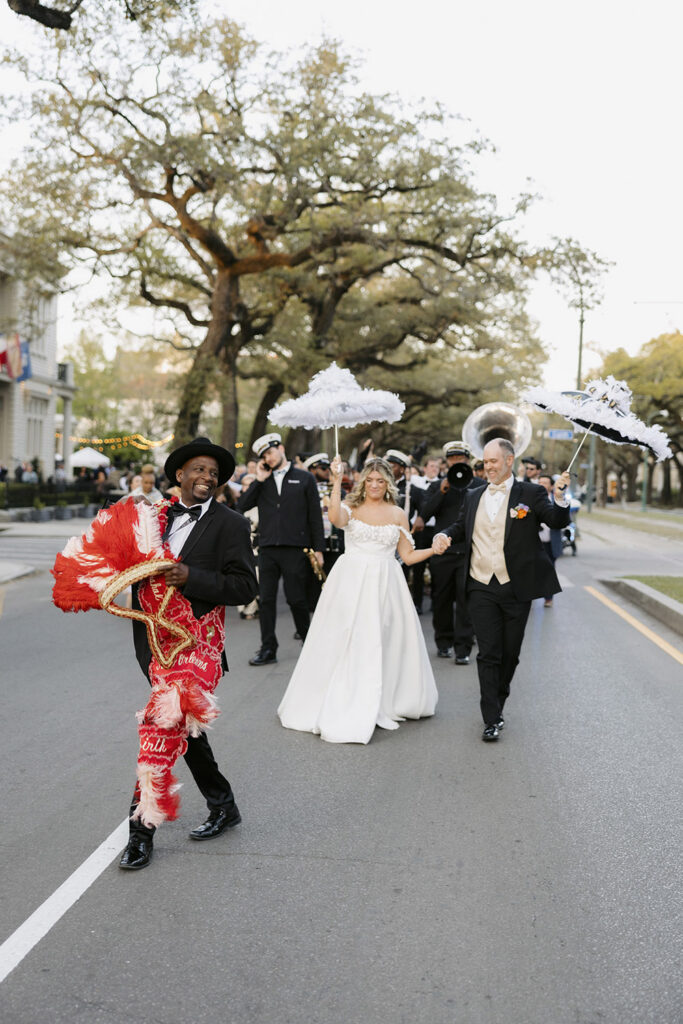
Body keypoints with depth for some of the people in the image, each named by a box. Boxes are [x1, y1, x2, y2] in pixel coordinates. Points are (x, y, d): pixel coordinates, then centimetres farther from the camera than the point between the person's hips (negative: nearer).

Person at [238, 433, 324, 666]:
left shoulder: (304, 478, 6)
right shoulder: (262, 482, 14)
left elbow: (315, 515, 4)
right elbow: (242, 506, 3)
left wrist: (318, 548, -1)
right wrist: (258, 480, -2)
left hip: (295, 549, -3)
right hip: (267, 549, 3)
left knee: (297, 599, -1)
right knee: (265, 599, 3)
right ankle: (268, 649, 11)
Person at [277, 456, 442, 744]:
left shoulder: (398, 514, 9)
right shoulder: (351, 507, 2)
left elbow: (407, 556, 11)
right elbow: (335, 517, -23)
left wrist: (435, 549, -3)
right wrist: (337, 480, -26)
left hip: (384, 585, 2)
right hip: (351, 583, -2)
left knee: (382, 644, 6)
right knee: (346, 643, -2)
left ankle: (380, 706, 22)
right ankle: (342, 708, 9)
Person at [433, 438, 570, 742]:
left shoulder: (530, 493, -1)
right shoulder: (474, 496, 11)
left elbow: (558, 522, -11)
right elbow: (460, 526, 21)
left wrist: (559, 498, -30)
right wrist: (445, 535, -1)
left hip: (516, 589, -2)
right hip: (482, 588, 2)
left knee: (510, 653, 10)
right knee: (488, 654, -1)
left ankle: (498, 702, 31)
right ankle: (492, 719, 3)